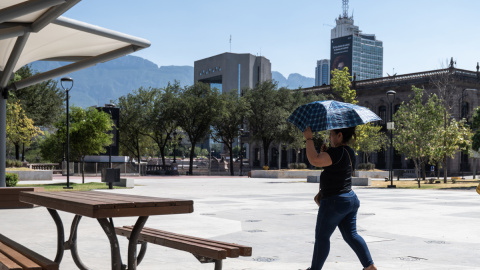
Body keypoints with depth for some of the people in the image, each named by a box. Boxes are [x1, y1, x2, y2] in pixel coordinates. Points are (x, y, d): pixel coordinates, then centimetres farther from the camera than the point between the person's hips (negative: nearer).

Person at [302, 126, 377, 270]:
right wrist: (326, 152, 11)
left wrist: (309, 138, -22)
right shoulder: (350, 152, 10)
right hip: (351, 199, 9)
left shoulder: (337, 152, -21)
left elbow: (315, 160, -32)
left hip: (334, 202, -9)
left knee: (322, 236, 5)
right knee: (351, 235, 15)